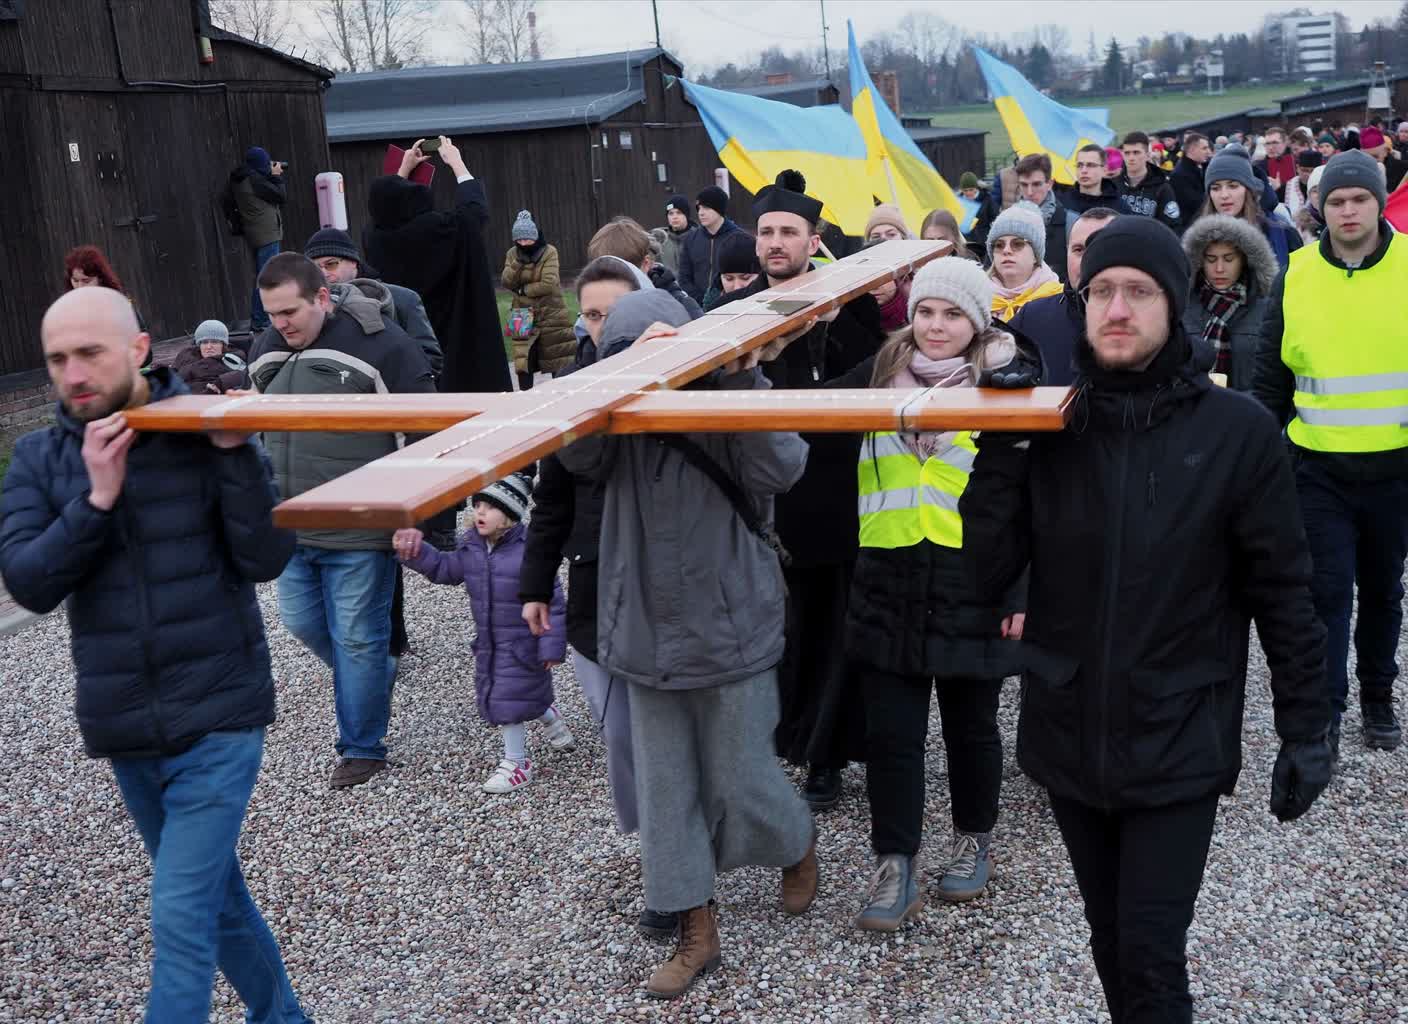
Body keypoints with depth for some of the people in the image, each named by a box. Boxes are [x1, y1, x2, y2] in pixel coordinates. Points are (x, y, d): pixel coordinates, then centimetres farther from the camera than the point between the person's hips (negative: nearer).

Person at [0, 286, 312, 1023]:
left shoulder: (202, 432, -8)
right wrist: (95, 499, -20)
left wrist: (235, 452, -23)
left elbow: (265, 561, -14)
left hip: (217, 716, -4)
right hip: (122, 730, 4)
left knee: (181, 918, -7)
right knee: (215, 895, 20)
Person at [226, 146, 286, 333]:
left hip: (254, 235, 10)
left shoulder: (239, 180, 11)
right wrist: (276, 176, 3)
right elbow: (281, 196, -12)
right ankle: (261, 323, -10)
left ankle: (256, 322, 22)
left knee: (260, 278, 17)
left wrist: (273, 176, 11)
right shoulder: (255, 179, -16)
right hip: (266, 235, -10)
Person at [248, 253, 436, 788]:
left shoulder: (380, 343, -15)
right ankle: (379, 676, 41)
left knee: (357, 640, 2)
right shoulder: (266, 351, 5)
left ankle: (361, 748, 20)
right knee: (302, 621, 15)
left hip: (361, 532, -6)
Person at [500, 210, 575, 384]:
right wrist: (518, 262, -19)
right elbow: (506, 282, -6)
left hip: (551, 315, -2)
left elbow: (549, 284, -18)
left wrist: (523, 289, -10)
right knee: (523, 362, -4)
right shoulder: (512, 254, 4)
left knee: (558, 360, 6)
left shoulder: (549, 252, -9)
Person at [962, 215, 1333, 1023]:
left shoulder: (1238, 431, -8)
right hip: (1068, 736, 3)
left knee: (1152, 958, -3)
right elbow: (986, 577, -7)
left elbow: (1282, 590, -3)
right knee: (1112, 940, 18)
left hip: (1179, 744, -3)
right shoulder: (1047, 422, -2)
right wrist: (1001, 449, -17)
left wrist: (1306, 729, -1)